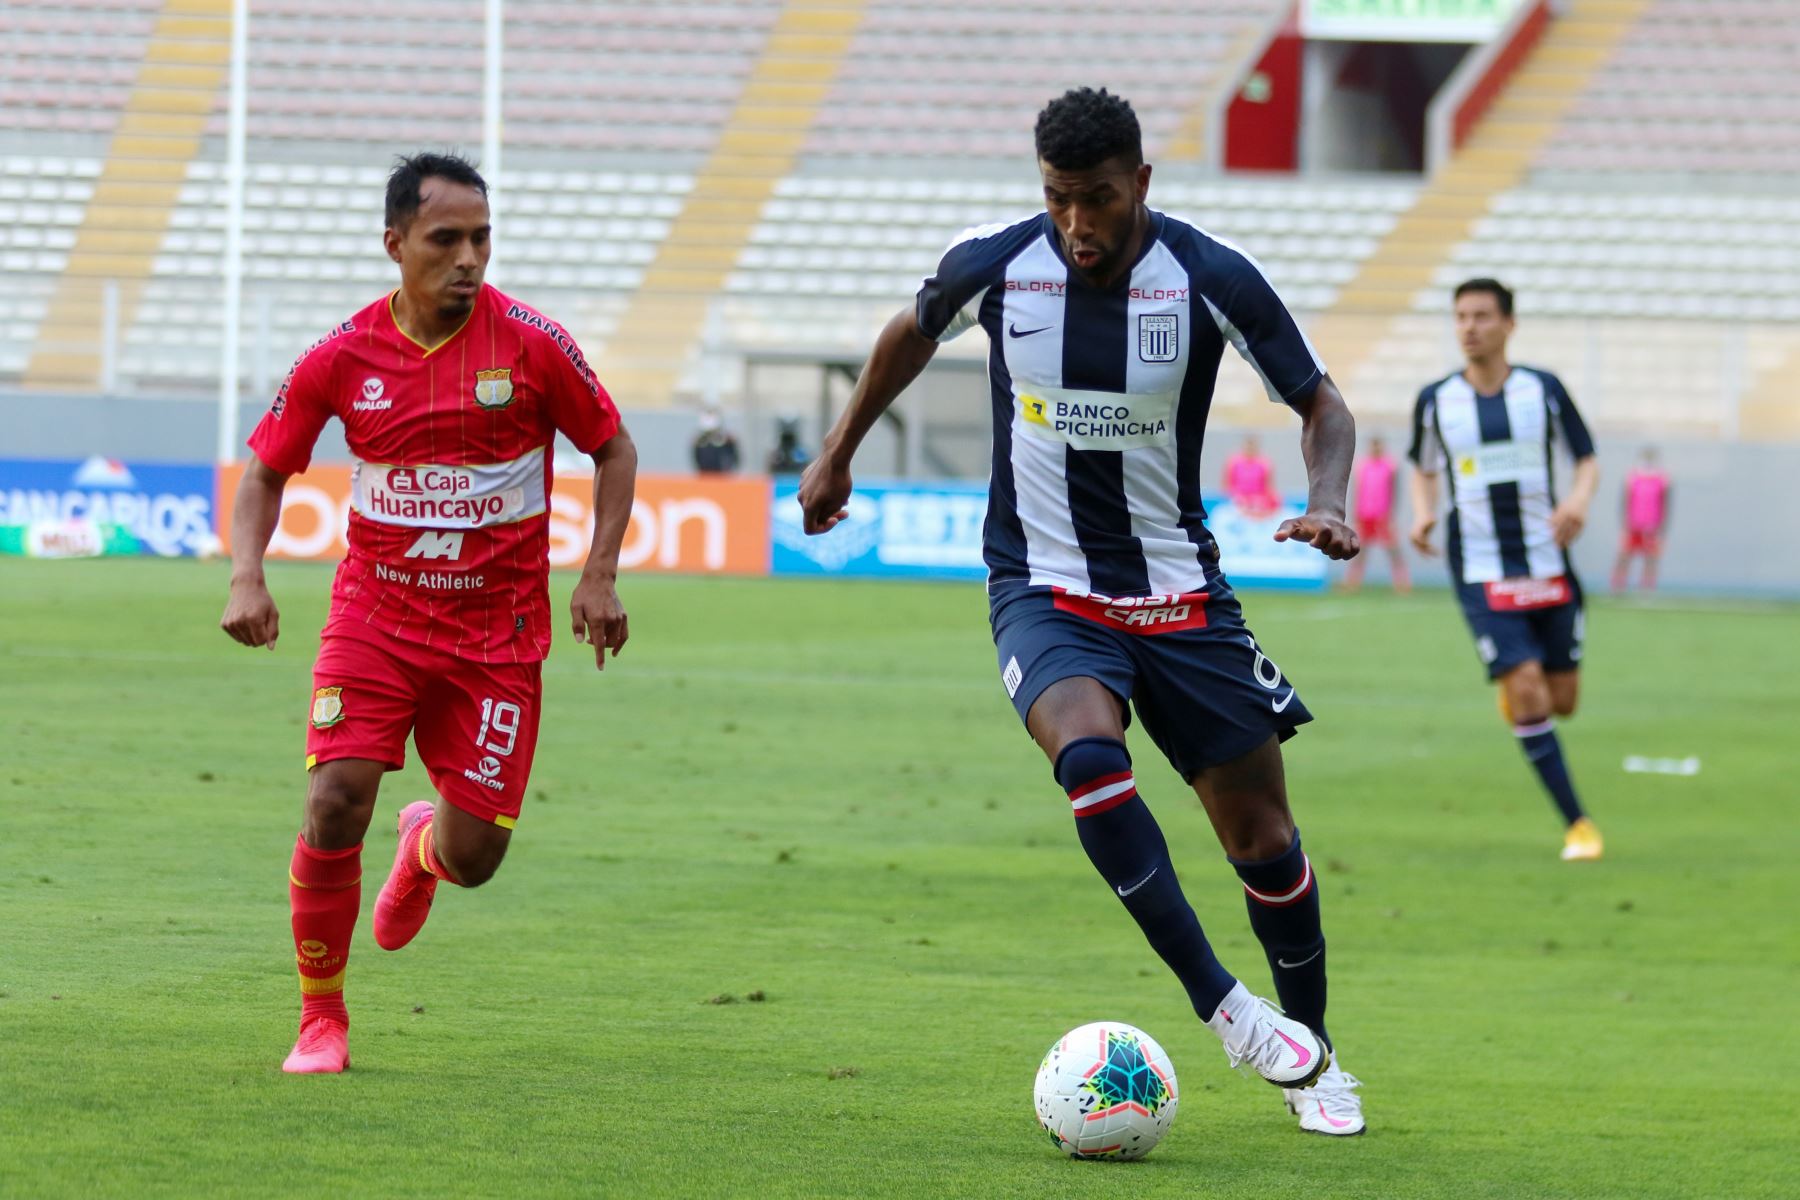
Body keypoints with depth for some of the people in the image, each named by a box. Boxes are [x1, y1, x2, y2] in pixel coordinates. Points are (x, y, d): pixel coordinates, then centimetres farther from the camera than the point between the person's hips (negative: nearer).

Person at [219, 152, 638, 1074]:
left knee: (473, 857, -2)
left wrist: (599, 576, -5)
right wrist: (246, 577, -9)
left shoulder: (530, 345, -8)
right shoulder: (344, 357, -5)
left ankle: (426, 847, 39)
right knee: (335, 804, -18)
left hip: (497, 630, 0)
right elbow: (266, 469, 7)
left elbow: (613, 450, 5)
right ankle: (321, 1020, 2)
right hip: (374, 610, 0)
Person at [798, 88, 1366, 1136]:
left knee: (1262, 832, 2)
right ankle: (1224, 1007, -27)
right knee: (1089, 750, -32)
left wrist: (1327, 500, -21)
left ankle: (1313, 1057, 23)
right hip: (1044, 588, -1)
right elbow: (914, 333, 14)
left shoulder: (1213, 280, -12)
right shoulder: (994, 268, -9)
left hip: (1180, 593, 1)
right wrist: (840, 452, 23)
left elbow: (1320, 401, -1)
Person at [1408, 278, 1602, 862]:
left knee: (1561, 700, 6)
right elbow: (1424, 471, 16)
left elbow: (1588, 461, 6)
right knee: (1526, 693, -15)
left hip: (1547, 567, 2)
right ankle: (1576, 824, -9)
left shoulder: (1544, 390, -1)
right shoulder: (1435, 401, 0)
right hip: (1480, 572, -1)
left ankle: (1514, 689, 44)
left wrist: (1579, 501, -16)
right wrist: (1422, 514, -5)